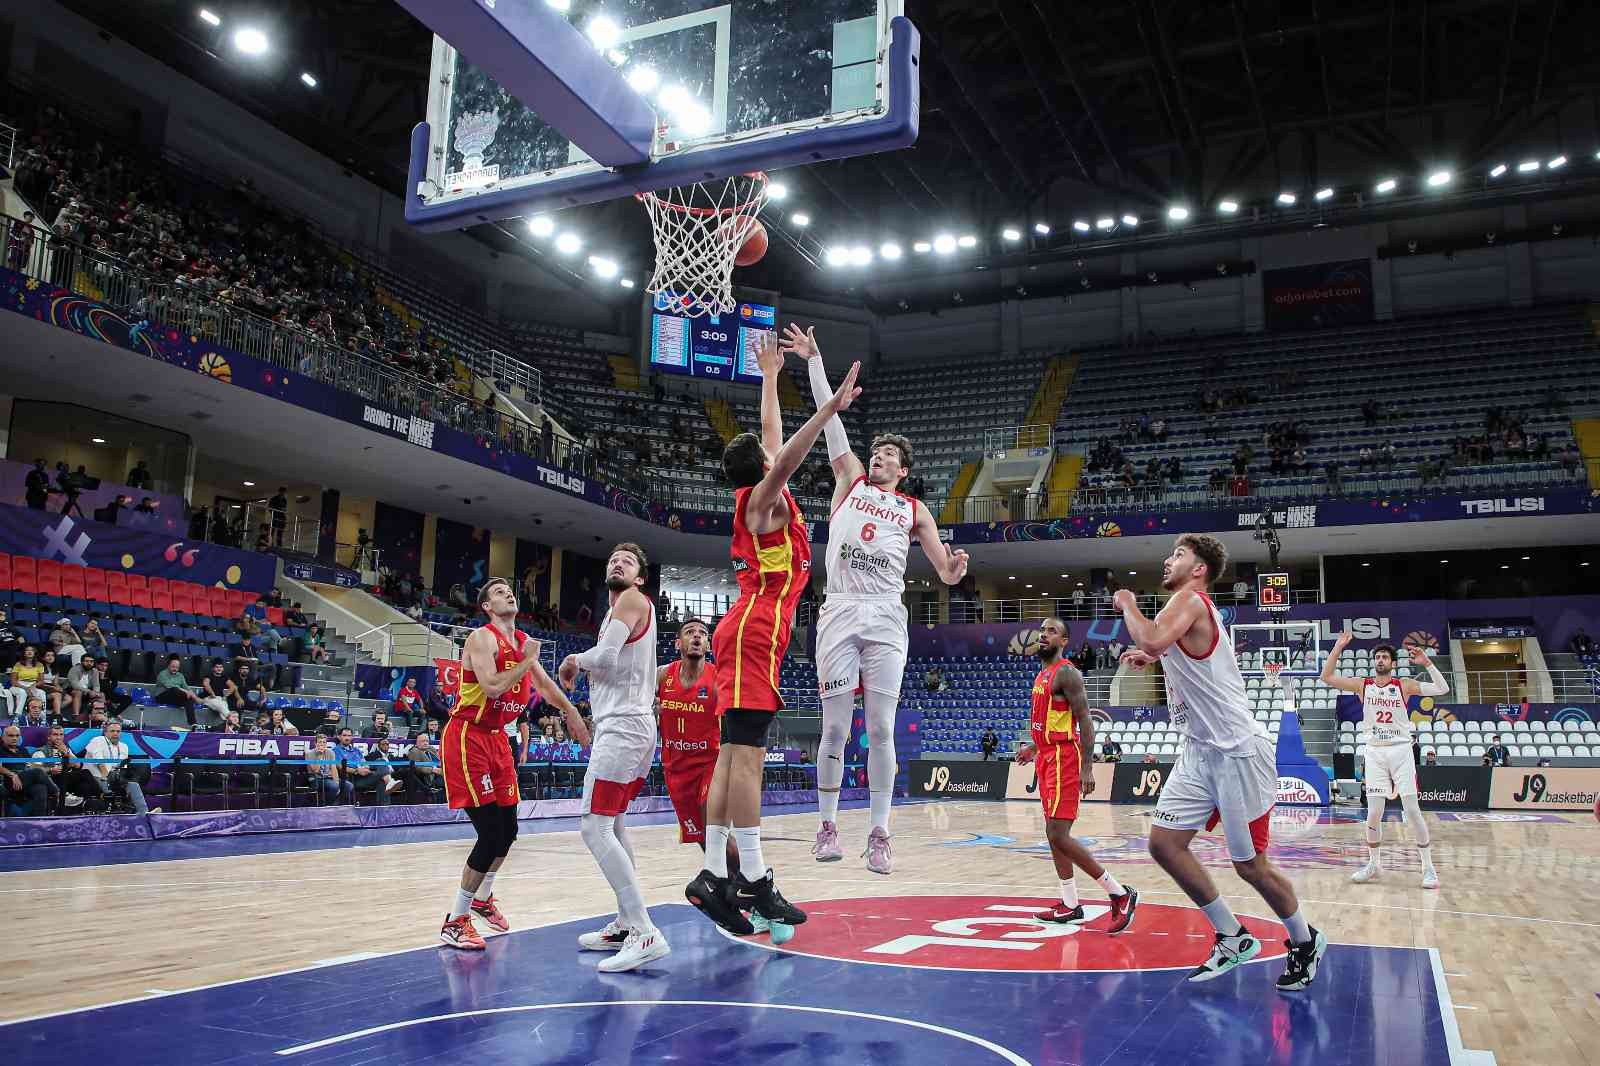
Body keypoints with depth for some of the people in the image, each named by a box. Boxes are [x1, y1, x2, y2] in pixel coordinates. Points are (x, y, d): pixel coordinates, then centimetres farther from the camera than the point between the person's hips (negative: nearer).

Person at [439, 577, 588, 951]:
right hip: (467, 737, -8)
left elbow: (544, 684, 25)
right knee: (491, 833, -14)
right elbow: (493, 687, -29)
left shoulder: (524, 641, 11)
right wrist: (527, 660, -18)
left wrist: (571, 713, 25)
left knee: (508, 829, 13)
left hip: (496, 737, 8)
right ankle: (455, 921, -2)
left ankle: (482, 898, 38)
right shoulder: (482, 638, -15)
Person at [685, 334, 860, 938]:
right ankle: (753, 878, -16)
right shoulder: (764, 496, -3)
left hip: (748, 630, 10)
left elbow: (772, 438, 35)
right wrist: (830, 408, -36)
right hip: (757, 630, -10)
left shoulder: (760, 496, 20)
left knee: (734, 756, 3)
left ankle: (714, 875, 2)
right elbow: (785, 459, -26)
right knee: (747, 753, -14)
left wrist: (770, 376, 44)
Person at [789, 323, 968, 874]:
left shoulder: (914, 510, 16)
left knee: (881, 729, -2)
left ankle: (879, 834, 4)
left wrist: (955, 570, -12)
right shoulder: (850, 480, 16)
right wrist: (814, 361, 6)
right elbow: (830, 419, 10)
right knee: (835, 726, -1)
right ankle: (827, 826, 10)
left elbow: (946, 573, 12)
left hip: (886, 617, 0)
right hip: (840, 612, 0)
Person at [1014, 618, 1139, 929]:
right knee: (1054, 835, 12)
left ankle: (1120, 895, -4)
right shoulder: (1042, 675, 16)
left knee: (1058, 836, -13)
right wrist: (1034, 748, 25)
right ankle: (1070, 906, 20)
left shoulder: (1066, 673, -13)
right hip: (1046, 757, 10)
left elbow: (1085, 721, -18)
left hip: (1063, 758, -10)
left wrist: (1087, 768, -22)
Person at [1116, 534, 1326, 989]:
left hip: (1237, 751, -9)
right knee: (1164, 843, 2)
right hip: (1201, 752, 9)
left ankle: (1305, 943, 27)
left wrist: (1127, 604, -16)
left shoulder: (1190, 600, -14)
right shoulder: (1187, 610, 15)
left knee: (1250, 865, 2)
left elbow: (1152, 639, -34)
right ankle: (1233, 939, 14)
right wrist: (1153, 660, 17)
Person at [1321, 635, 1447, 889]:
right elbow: (1327, 678, -3)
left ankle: (1428, 867, 4)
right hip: (1375, 752, 1)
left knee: (1412, 809, -5)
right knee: (1374, 813, 0)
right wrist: (1338, 648, -10)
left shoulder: (1404, 685, 1)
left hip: (1400, 751, -1)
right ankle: (1374, 864, 15)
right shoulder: (1362, 685, 4)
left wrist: (1426, 663, -18)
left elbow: (1442, 689, -6)